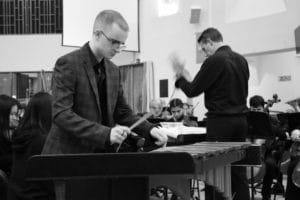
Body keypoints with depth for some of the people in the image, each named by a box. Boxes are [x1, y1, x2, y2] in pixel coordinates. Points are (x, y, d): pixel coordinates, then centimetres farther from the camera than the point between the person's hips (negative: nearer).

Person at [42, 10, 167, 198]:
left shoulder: (113, 70, 10)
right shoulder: (68, 64, -11)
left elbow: (123, 113, 15)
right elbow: (61, 114, -20)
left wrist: (150, 129, -3)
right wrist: (105, 133, -31)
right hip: (69, 155, -6)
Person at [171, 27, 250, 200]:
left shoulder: (214, 60, -12)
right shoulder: (242, 60, 11)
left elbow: (192, 91, -10)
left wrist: (180, 76, 7)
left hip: (220, 121, -7)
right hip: (241, 119, 7)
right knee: (238, 171, 11)